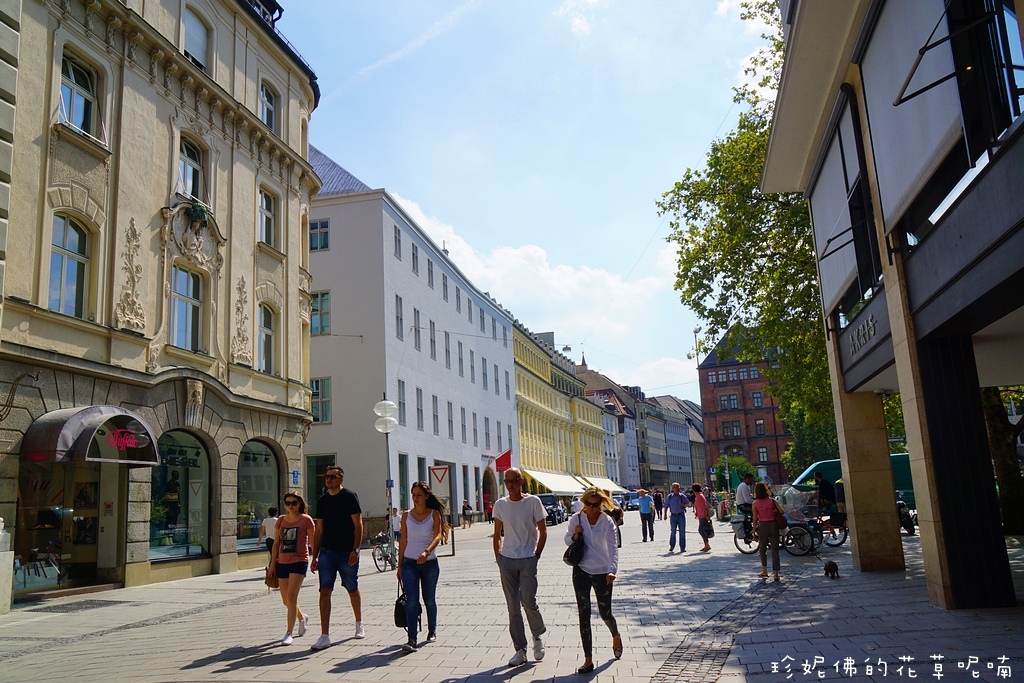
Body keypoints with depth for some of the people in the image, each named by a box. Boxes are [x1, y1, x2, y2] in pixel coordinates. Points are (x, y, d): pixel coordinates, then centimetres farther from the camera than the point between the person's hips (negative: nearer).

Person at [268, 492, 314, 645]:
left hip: (299, 562, -5)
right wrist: (272, 564, 8)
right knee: (286, 600, 9)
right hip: (282, 563, 5)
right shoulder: (281, 520, 9)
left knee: (291, 596, -14)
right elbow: (276, 543, 12)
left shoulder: (306, 520, -3)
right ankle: (302, 618, 38)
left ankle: (289, 633, -8)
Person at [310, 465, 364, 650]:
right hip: (327, 551, 4)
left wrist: (355, 550, -18)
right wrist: (315, 556, 9)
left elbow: (358, 525, -9)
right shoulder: (322, 501, 9)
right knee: (325, 591, -8)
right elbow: (319, 530, 13)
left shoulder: (349, 497, -6)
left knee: (353, 591, 11)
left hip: (347, 552, -3)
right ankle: (325, 636, -7)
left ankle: (359, 624, 33)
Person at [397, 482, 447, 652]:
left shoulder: (434, 514, -2)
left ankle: (432, 630, 34)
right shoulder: (406, 515, 4)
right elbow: (403, 540, 6)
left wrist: (427, 551, -33)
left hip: (429, 562, -1)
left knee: (429, 600, 12)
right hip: (409, 562, 1)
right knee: (411, 600, -10)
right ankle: (412, 639, -12)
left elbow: (437, 536, -15)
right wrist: (399, 566, 6)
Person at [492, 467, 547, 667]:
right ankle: (520, 650, 14)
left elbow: (543, 532, 0)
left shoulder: (533, 502, -5)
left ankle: (538, 637, 20)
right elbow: (497, 534, 12)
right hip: (507, 560, 3)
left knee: (528, 602, -9)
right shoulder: (500, 505, 4)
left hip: (527, 560, -3)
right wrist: (498, 558, 6)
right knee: (513, 607, 5)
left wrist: (536, 555, -3)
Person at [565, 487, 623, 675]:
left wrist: (612, 570, -28)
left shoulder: (607, 522, -9)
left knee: (605, 613, 9)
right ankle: (588, 660, 5)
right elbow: (567, 540, 10)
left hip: (602, 573, -1)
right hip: (581, 571, 1)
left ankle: (616, 636, 44)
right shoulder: (577, 519, -3)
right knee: (584, 615, -1)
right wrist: (575, 535, -13)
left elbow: (613, 548, -13)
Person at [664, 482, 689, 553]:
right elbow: (666, 505, 9)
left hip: (681, 515, 0)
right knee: (673, 532, 2)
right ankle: (671, 546, 16)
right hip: (673, 515, 0)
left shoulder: (682, 496, 0)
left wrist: (684, 504, -11)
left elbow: (688, 503, 11)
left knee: (682, 532, 2)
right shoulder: (669, 497, 1)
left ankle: (682, 547, 9)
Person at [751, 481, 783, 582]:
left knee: (762, 548, 18)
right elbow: (781, 511, -8)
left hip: (762, 526, 0)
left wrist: (754, 531, 5)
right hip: (773, 525, 1)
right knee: (775, 549, 4)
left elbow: (755, 519, -2)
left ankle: (764, 570, 18)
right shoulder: (772, 500, -1)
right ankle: (776, 573, 1)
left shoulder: (755, 503, -3)